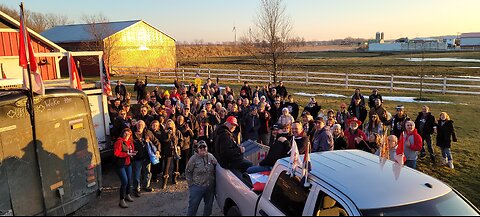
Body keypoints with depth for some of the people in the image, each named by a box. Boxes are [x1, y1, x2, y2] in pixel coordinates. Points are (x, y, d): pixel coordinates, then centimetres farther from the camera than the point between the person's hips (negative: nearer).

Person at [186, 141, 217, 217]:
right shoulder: (193, 158, -10)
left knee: (209, 205, 19)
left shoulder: (211, 156, 3)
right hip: (197, 187, -4)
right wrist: (191, 184, -6)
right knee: (193, 206, 2)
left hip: (210, 187, 5)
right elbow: (188, 172, -3)